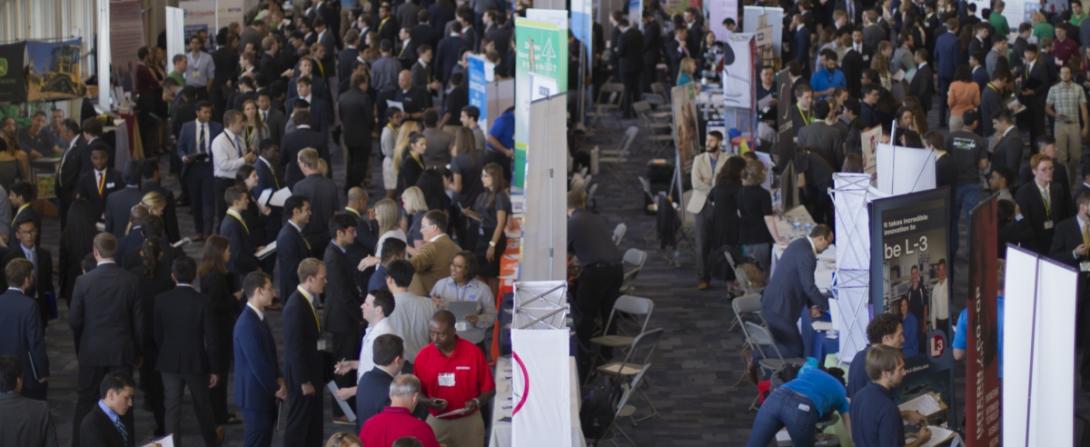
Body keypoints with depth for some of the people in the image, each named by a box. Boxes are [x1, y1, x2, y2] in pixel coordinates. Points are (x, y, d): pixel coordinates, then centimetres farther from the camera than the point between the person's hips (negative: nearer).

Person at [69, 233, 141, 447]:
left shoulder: (83, 281, -11)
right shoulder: (131, 281, -8)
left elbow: (74, 320, -5)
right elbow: (139, 320, -3)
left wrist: (79, 347, 13)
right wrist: (138, 351, 9)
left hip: (91, 351, -1)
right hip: (122, 351, 1)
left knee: (86, 401, 10)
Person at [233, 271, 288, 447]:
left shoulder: (258, 317, 8)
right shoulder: (248, 324, -24)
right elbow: (257, 363, -24)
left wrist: (278, 379, 4)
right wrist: (276, 387, -13)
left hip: (265, 391, 10)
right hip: (255, 393, -10)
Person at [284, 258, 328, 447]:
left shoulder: (309, 300, 4)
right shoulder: (295, 306, -24)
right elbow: (294, 348, -23)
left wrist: (316, 376, 12)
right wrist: (304, 381, -19)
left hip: (312, 371, 9)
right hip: (302, 376, -9)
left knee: (314, 424, 18)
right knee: (298, 424, 3)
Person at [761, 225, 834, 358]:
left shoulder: (800, 244, 12)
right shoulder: (806, 254, -20)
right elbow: (809, 287, -21)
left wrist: (811, 305, 13)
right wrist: (829, 305, -8)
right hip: (780, 308, -10)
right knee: (794, 351, -6)